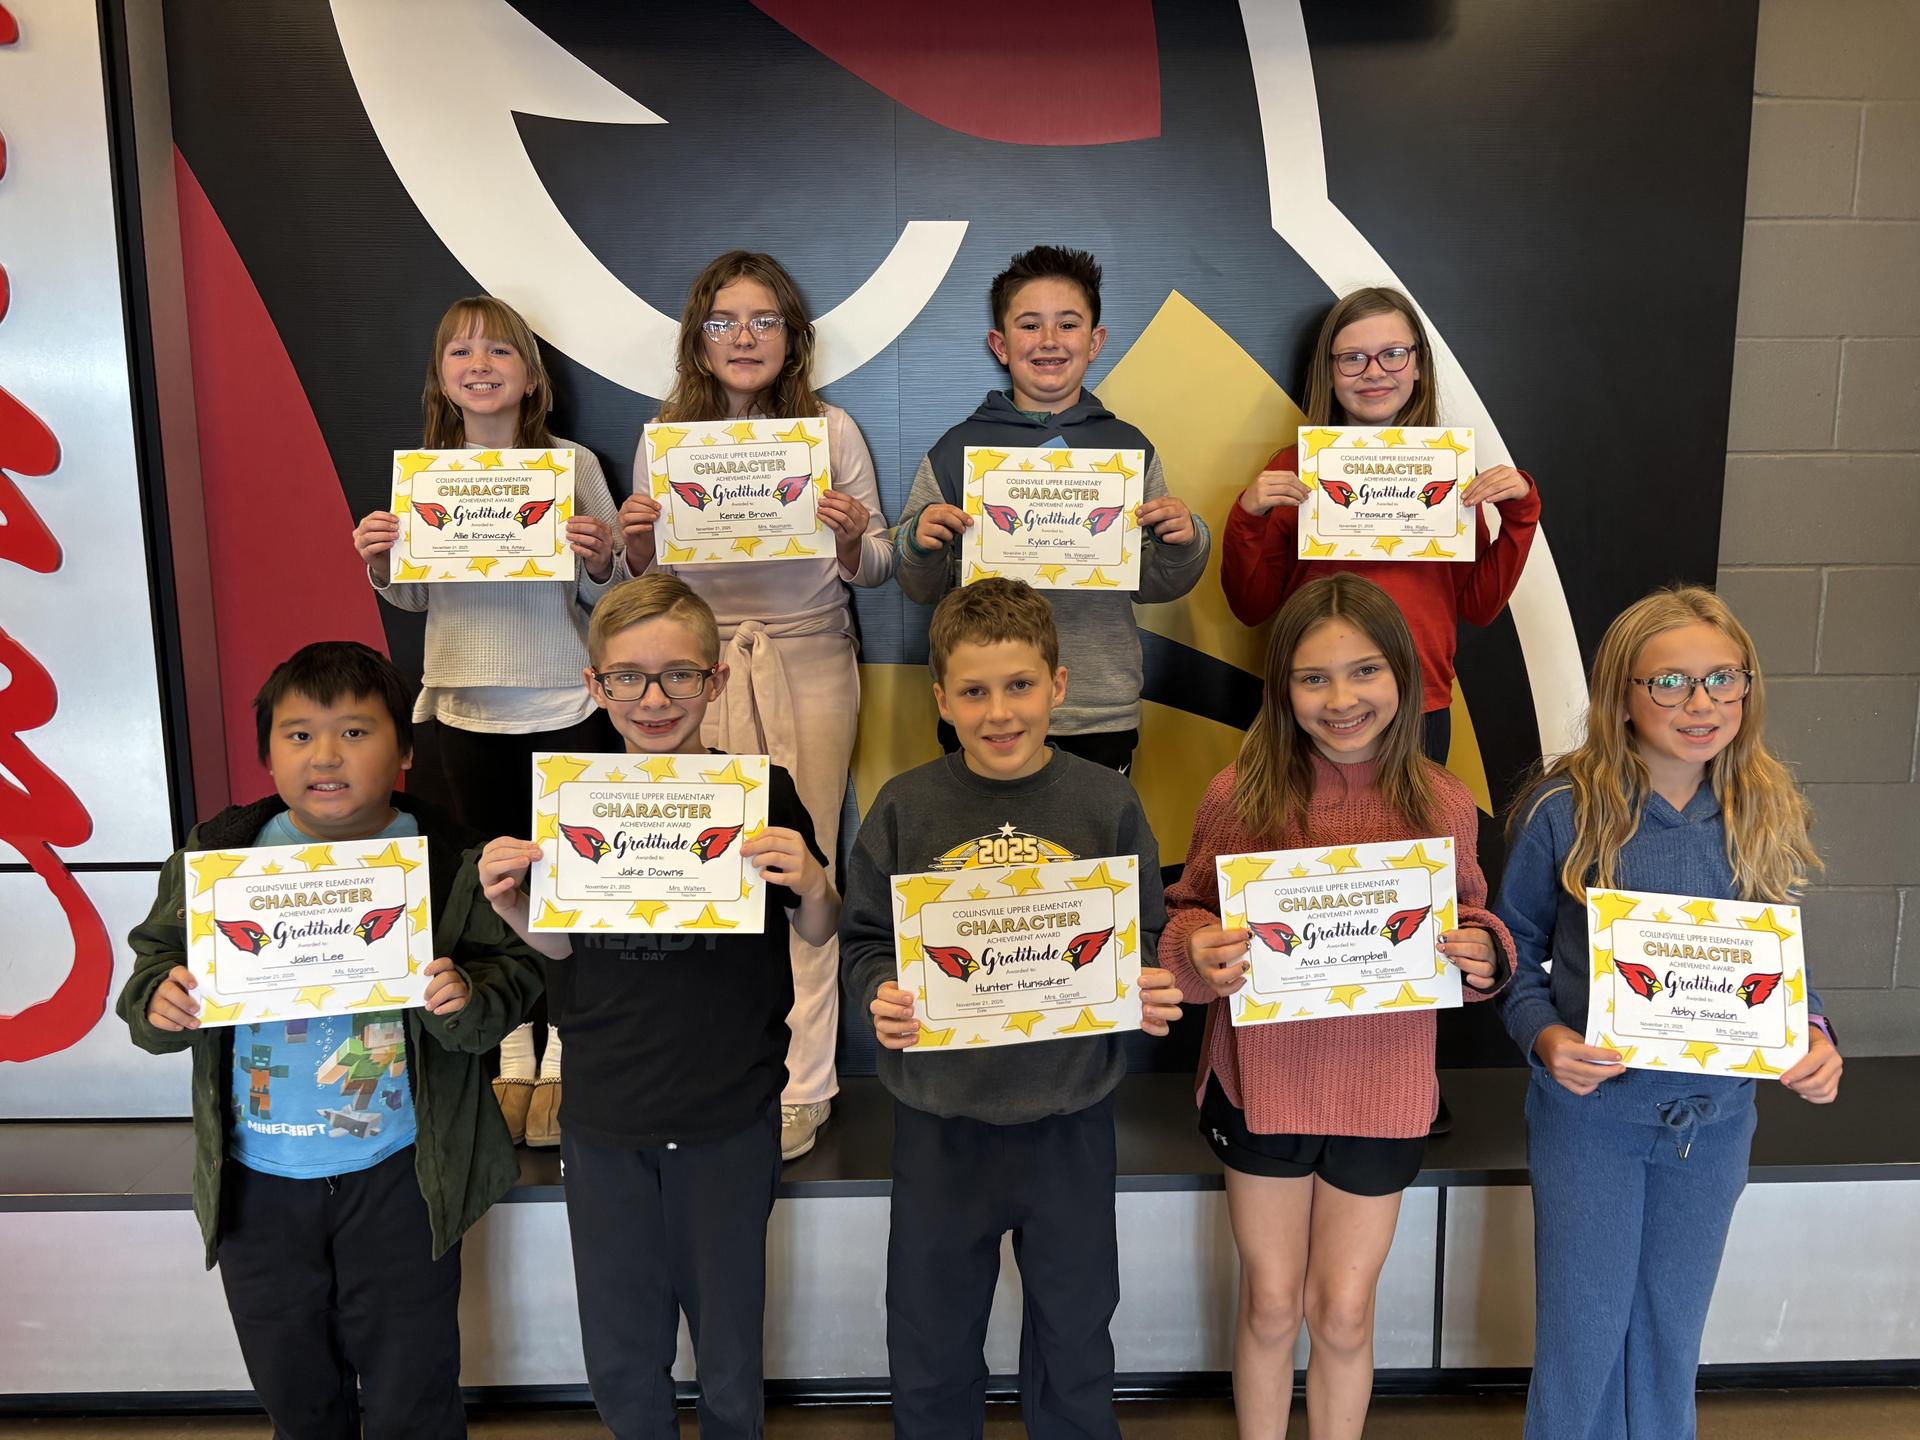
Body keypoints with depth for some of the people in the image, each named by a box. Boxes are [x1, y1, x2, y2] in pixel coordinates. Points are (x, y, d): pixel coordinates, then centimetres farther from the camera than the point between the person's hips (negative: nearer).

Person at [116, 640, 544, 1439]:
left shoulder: (448, 861, -10)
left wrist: (466, 1000, -27)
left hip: (396, 1175, -2)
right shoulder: (216, 855, -3)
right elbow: (154, 958, 5)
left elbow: (516, 967, -6)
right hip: (256, 1179, 3)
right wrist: (156, 1003, -16)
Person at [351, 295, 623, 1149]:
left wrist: (599, 563, -22)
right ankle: (512, 1064, 27)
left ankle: (563, 1066, 20)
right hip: (466, 711, 3)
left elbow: (606, 596, 0)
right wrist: (378, 564, -7)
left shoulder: (572, 462, -4)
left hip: (564, 708, -3)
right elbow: (413, 596, 13)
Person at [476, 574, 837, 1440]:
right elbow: (561, 946, 7)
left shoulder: (762, 794, -11)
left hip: (730, 1117, -2)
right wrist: (512, 906, -13)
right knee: (619, 1355, 17)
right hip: (603, 1116, 2)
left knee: (729, 1352, 16)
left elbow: (817, 933, -1)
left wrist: (812, 887, -22)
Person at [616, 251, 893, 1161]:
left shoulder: (831, 430, 3)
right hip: (699, 666, 1)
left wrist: (850, 540, -16)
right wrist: (635, 547, -10)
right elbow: (646, 583, 11)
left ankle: (800, 1089, 15)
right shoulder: (666, 437, 6)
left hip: (809, 667, -1)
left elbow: (877, 570, 6)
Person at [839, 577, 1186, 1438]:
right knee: (931, 1340, 18)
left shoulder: (1106, 804, -6)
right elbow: (863, 940, 0)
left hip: (1068, 1116, 0)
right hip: (940, 1117, 0)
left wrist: (1147, 989, -17)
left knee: (1074, 1333, 20)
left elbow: (1145, 936, 3)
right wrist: (880, 997, -20)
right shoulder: (905, 808, -6)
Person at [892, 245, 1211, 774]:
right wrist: (921, 546, -14)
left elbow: (1153, 587, 10)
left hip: (1103, 716, 1)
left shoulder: (1130, 448, 5)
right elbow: (923, 590, 6)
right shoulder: (957, 449, 2)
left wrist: (1183, 544, -9)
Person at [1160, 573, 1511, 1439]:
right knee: (1271, 1303, 17)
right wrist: (1198, 953, -23)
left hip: (1384, 1092, 1)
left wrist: (1484, 955, -18)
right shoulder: (1239, 795, -12)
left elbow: (1470, 924, 4)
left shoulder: (1442, 806, -8)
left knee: (1343, 1312, 15)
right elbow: (1188, 913, -2)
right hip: (1262, 1083, 0)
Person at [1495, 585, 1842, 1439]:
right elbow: (1517, 951, -6)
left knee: (1672, 1328, 20)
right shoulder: (1565, 811, -15)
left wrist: (1813, 1036, -14)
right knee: (1585, 1329, 10)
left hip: (1715, 1117, 3)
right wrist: (1546, 1036, -23)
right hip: (1589, 1112, -3)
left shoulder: (1764, 813, -4)